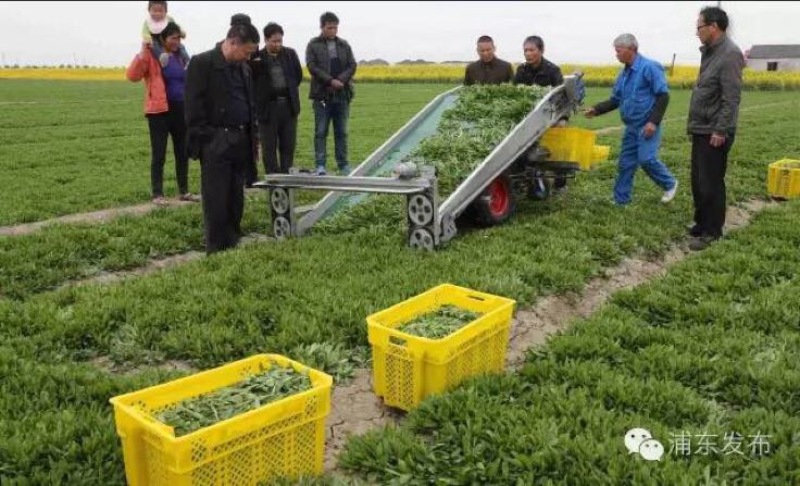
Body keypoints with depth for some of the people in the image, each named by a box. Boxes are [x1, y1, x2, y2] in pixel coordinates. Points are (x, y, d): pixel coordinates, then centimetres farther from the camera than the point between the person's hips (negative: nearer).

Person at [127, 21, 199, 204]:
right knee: (159, 154, 0)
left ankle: (184, 191, 22)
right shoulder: (152, 55, -6)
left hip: (181, 109, 6)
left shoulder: (180, 56, 11)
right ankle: (157, 194, 8)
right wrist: (143, 52, -22)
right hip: (160, 110, -6)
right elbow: (133, 76, -18)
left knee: (183, 152, 11)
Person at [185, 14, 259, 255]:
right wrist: (202, 142, -15)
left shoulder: (243, 68, 14)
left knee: (236, 199, 12)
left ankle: (234, 243, 23)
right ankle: (217, 250, 6)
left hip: (241, 142, 7)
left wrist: (253, 136, 13)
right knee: (216, 201, -2)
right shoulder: (201, 63, -8)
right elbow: (194, 108, -12)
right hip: (215, 144, -7)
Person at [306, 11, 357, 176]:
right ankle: (320, 165, 0)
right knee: (321, 132, -2)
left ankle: (343, 165, 14)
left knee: (341, 132, 8)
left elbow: (352, 66, 5)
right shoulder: (313, 45, 2)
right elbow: (312, 66, -8)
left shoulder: (344, 45, 11)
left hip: (342, 94, 3)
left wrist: (340, 80, -12)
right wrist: (330, 81, -16)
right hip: (322, 94, -3)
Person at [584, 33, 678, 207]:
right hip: (631, 126, 8)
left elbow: (663, 96, -15)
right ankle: (620, 200, 14)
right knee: (625, 163, 7)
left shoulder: (649, 67, -11)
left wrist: (653, 121, -22)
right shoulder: (624, 73, 12)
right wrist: (596, 109, 1)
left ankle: (670, 183, 13)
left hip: (647, 125, -8)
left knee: (646, 159, -14)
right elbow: (615, 100, 17)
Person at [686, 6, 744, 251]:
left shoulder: (730, 54, -15)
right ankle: (701, 223, 28)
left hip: (714, 134, -9)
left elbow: (731, 98, -21)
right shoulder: (710, 52, 14)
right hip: (701, 130, 9)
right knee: (698, 181, 15)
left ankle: (711, 231, 8)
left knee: (710, 183, -2)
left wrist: (721, 131, -23)